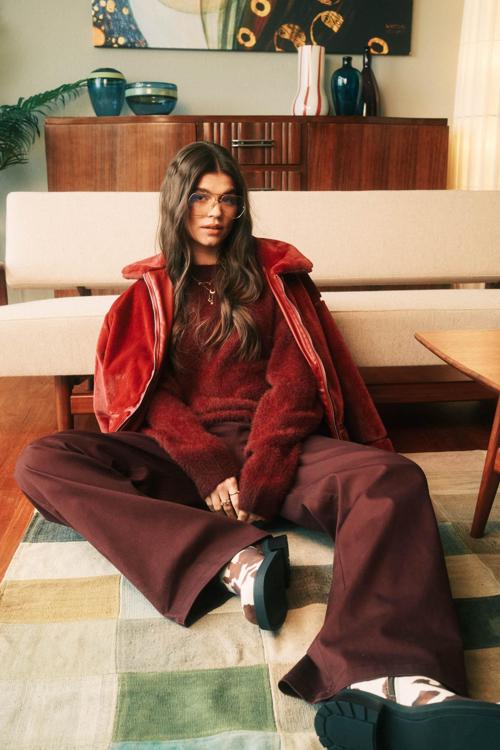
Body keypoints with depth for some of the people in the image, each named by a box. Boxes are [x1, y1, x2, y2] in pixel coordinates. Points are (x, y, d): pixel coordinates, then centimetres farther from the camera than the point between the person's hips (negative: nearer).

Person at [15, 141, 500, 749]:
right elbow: (147, 392, 2)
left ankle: (382, 679, -57)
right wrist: (212, 471, -17)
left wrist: (256, 482, -17)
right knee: (40, 463, -24)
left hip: (272, 447, -1)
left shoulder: (272, 274, 13)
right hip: (176, 453, 1)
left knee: (393, 479, -30)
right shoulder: (150, 289, 16)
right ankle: (234, 558, -37)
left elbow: (293, 383, 0)